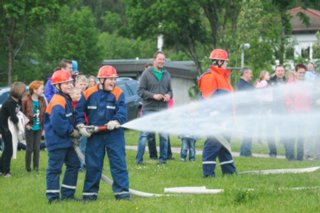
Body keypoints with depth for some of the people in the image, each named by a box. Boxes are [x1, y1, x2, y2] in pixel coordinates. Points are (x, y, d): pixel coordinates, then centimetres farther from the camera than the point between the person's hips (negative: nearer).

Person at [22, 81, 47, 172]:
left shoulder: (42, 100, 2)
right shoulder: (26, 100, -13)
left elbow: (44, 114, 5)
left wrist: (43, 127, 2)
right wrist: (26, 124, -11)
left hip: (39, 128, 4)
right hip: (30, 128, -4)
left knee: (37, 148, 5)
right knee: (29, 148, 3)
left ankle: (36, 166, 13)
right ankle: (27, 167, 15)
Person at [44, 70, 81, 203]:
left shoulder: (67, 100, 13)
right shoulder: (58, 102, -20)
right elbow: (58, 123, -28)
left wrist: (74, 130, 5)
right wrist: (72, 132, -16)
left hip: (66, 141, 10)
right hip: (57, 141, -10)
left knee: (74, 164, 14)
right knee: (55, 168, -4)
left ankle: (67, 194, 20)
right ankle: (53, 197, 1)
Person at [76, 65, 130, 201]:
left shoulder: (118, 94, -5)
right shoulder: (89, 94, -3)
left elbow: (122, 112, -15)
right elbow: (79, 111, 5)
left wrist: (116, 121, -33)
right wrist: (81, 126, -6)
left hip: (114, 134, -1)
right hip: (94, 134, 1)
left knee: (118, 163, -3)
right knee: (92, 165, 7)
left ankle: (122, 192, 1)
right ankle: (90, 193, 16)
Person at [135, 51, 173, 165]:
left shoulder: (167, 74, 13)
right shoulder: (147, 73, 0)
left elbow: (170, 90, 21)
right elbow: (140, 90, -3)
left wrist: (168, 95, -2)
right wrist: (153, 95, -14)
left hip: (163, 109, 4)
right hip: (149, 109, -4)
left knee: (164, 136, 3)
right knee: (144, 134, -3)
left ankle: (163, 158, 13)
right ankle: (139, 159, 1)